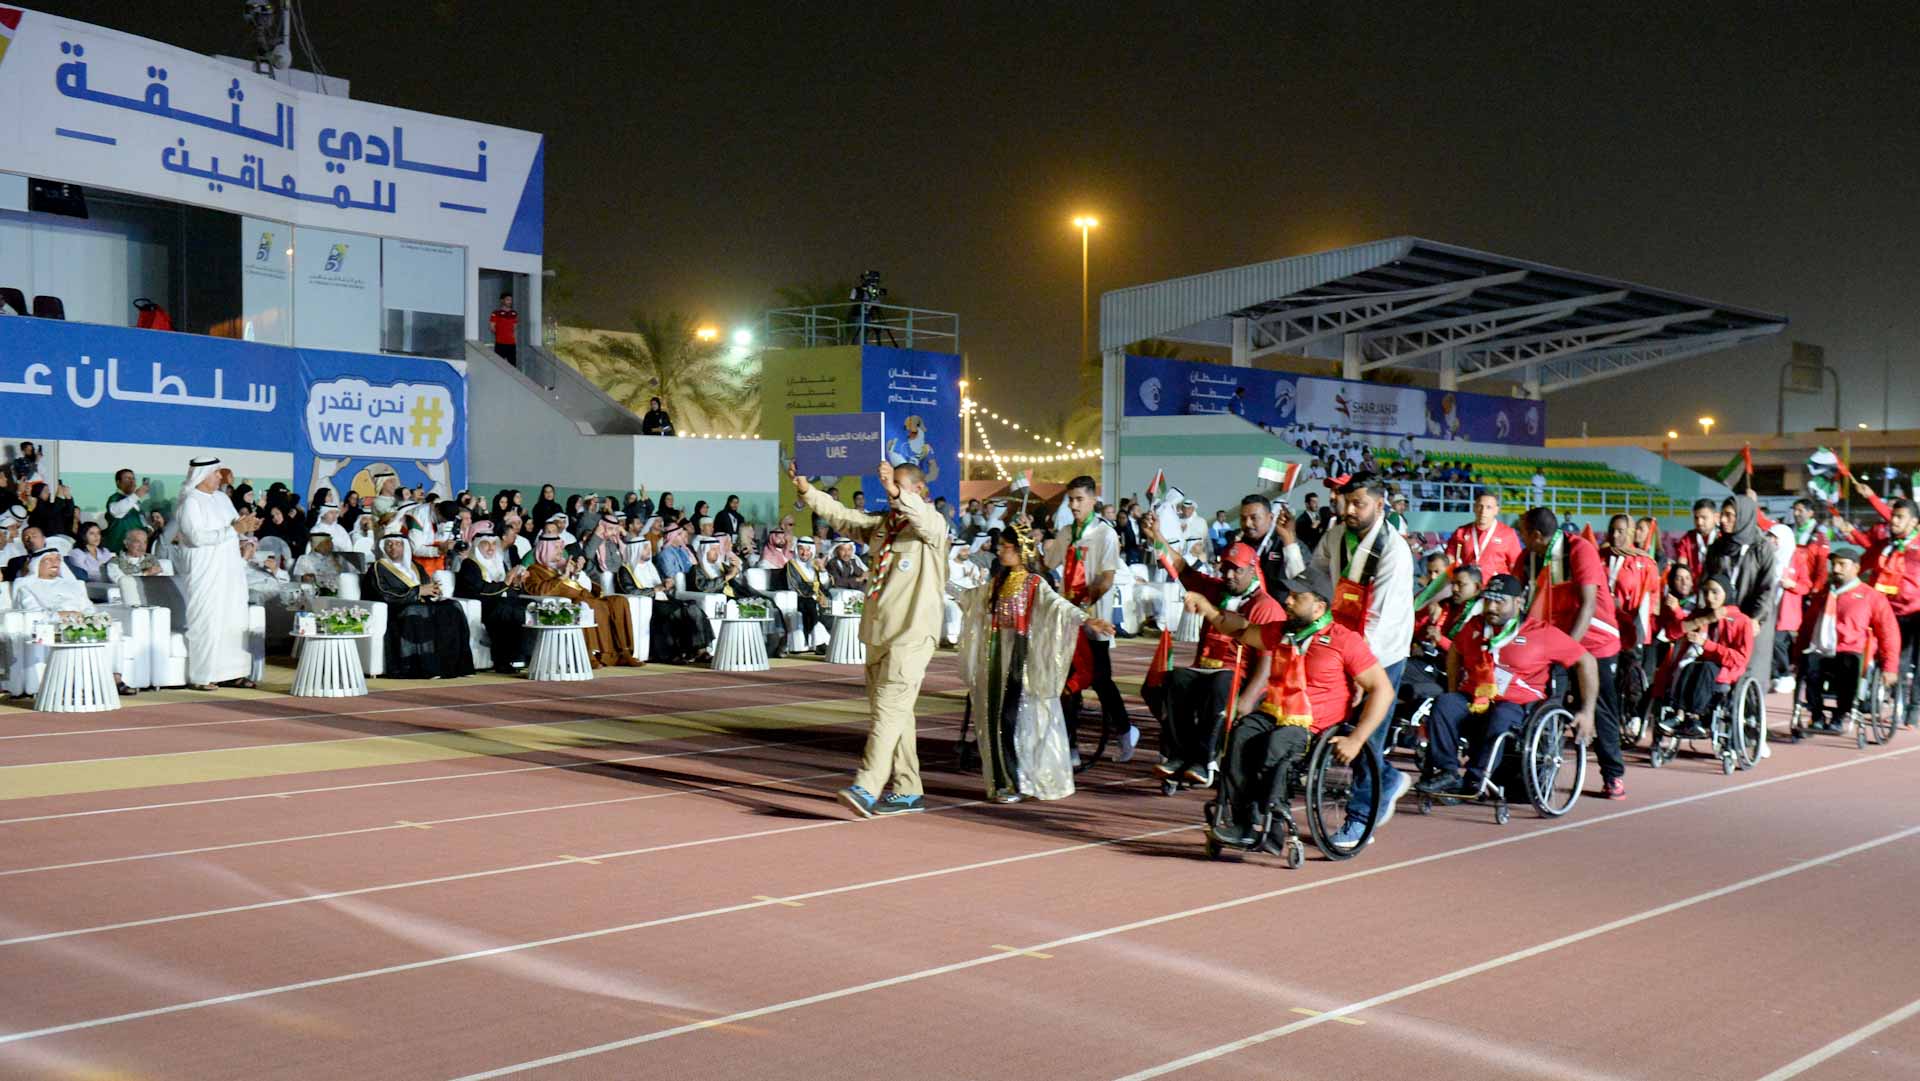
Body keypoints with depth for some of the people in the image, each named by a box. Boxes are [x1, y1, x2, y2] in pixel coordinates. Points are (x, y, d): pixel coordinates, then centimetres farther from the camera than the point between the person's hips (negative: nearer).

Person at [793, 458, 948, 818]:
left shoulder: (931, 525, -5)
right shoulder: (881, 525, 17)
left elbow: (922, 518, -26)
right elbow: (841, 516, 18)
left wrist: (897, 493, -43)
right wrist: (806, 490, 7)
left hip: (912, 634, -8)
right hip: (878, 632, 8)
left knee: (890, 708, -16)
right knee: (891, 712, 10)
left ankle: (867, 788, -24)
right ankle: (906, 790, 17)